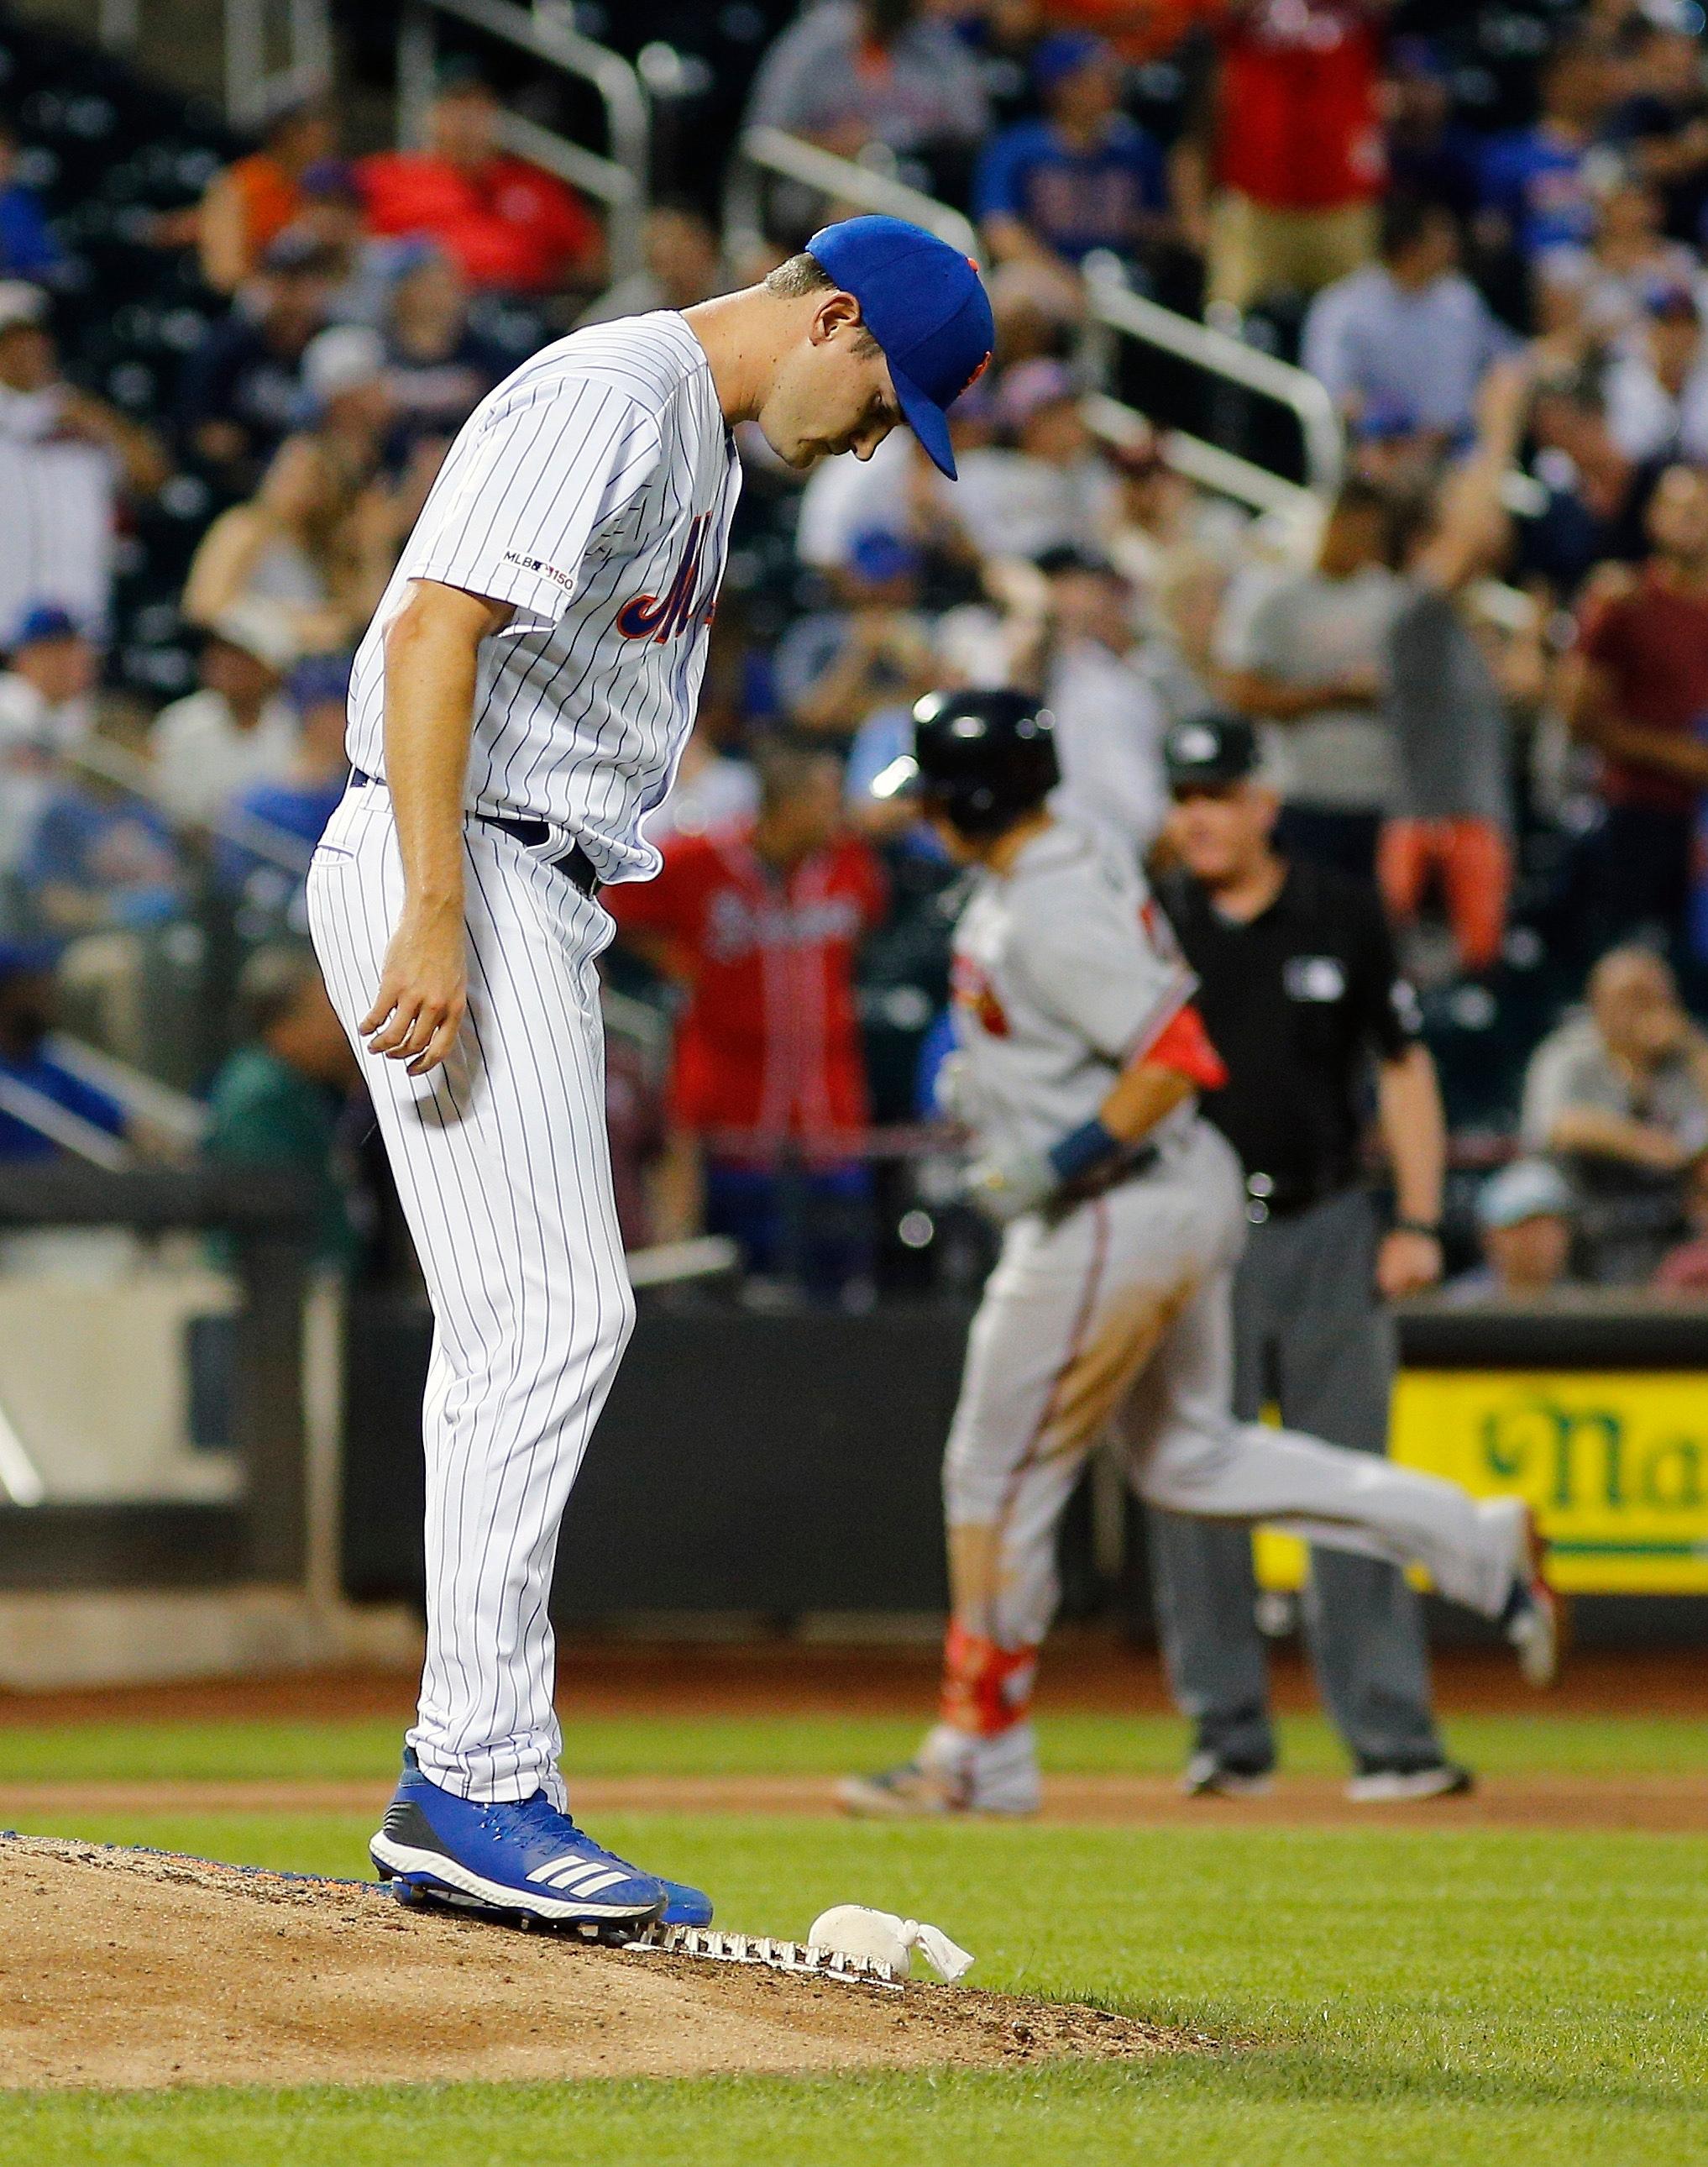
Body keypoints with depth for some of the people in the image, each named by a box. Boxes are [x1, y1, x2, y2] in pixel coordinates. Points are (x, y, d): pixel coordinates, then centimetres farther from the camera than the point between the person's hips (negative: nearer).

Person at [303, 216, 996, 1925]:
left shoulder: (702, 441, 21)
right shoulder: (607, 402, -12)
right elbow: (436, 626, -21)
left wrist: (567, 1019, 21)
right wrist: (436, 917, -28)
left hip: (537, 894, 11)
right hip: (447, 867, -11)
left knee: (528, 1337, 10)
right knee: (551, 1320, -15)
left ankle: (465, 1793, 12)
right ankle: (479, 1781, -17)